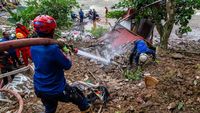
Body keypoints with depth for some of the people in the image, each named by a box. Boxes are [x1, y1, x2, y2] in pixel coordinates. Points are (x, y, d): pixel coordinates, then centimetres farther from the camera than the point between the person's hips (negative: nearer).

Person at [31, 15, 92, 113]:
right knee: (80, 99, 16)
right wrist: (66, 54, 1)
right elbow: (68, 65, -17)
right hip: (56, 89, -7)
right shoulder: (53, 48, -29)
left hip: (39, 89, 7)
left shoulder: (33, 47, -6)